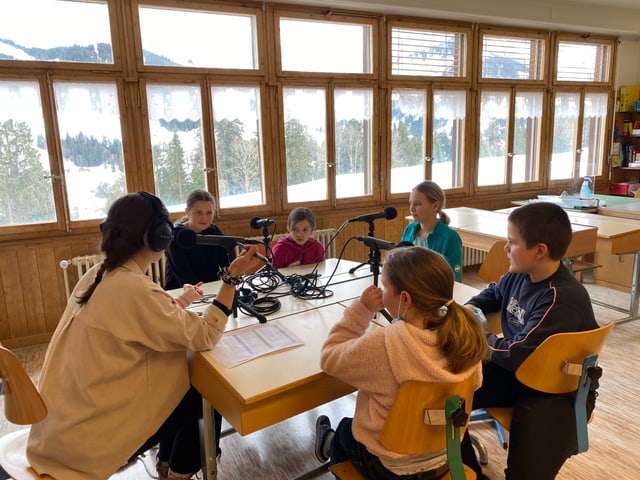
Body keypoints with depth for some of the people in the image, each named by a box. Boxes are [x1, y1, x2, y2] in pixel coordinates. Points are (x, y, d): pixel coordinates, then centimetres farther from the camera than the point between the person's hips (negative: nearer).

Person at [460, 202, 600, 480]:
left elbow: (517, 355, -30)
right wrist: (469, 309, 3)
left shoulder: (563, 300, -29)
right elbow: (493, 293, 23)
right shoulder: (521, 274, -3)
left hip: (556, 391, -8)